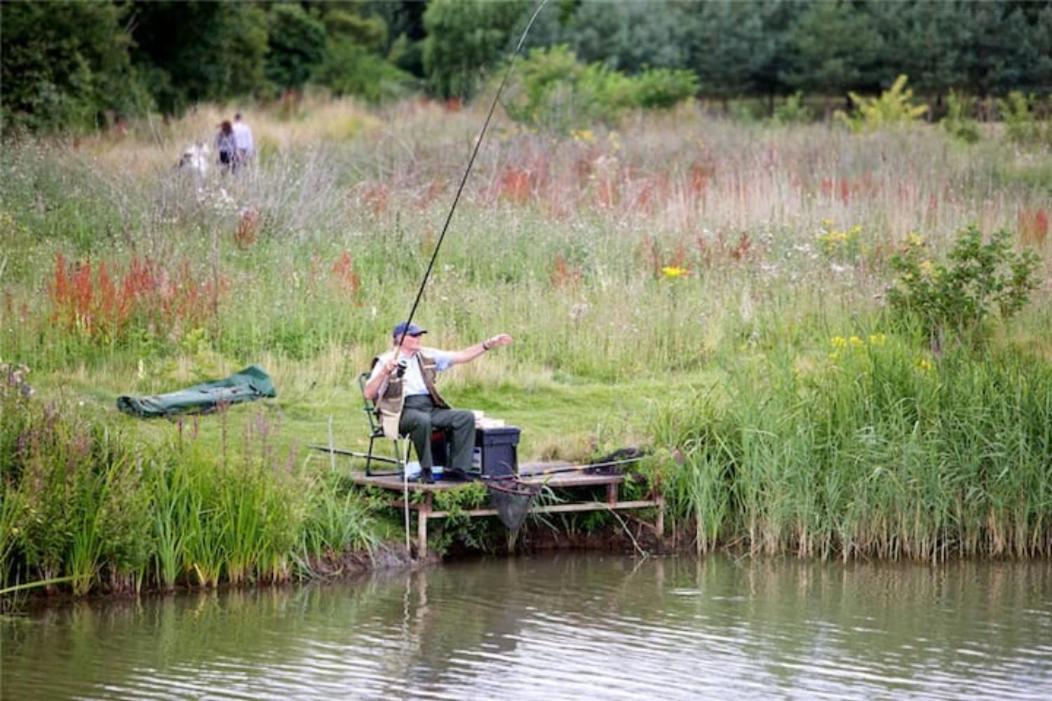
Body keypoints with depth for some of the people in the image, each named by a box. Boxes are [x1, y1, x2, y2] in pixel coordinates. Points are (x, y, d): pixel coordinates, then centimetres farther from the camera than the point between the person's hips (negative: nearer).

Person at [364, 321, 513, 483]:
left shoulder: (426, 356, 16)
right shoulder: (385, 361, 0)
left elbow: (461, 356, 14)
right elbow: (369, 394, -9)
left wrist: (488, 345, 5)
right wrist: (384, 372, -25)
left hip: (430, 408, 6)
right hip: (403, 412, -6)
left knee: (466, 417, -14)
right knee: (422, 420, -39)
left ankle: (458, 469, -15)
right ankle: (426, 470, -22)